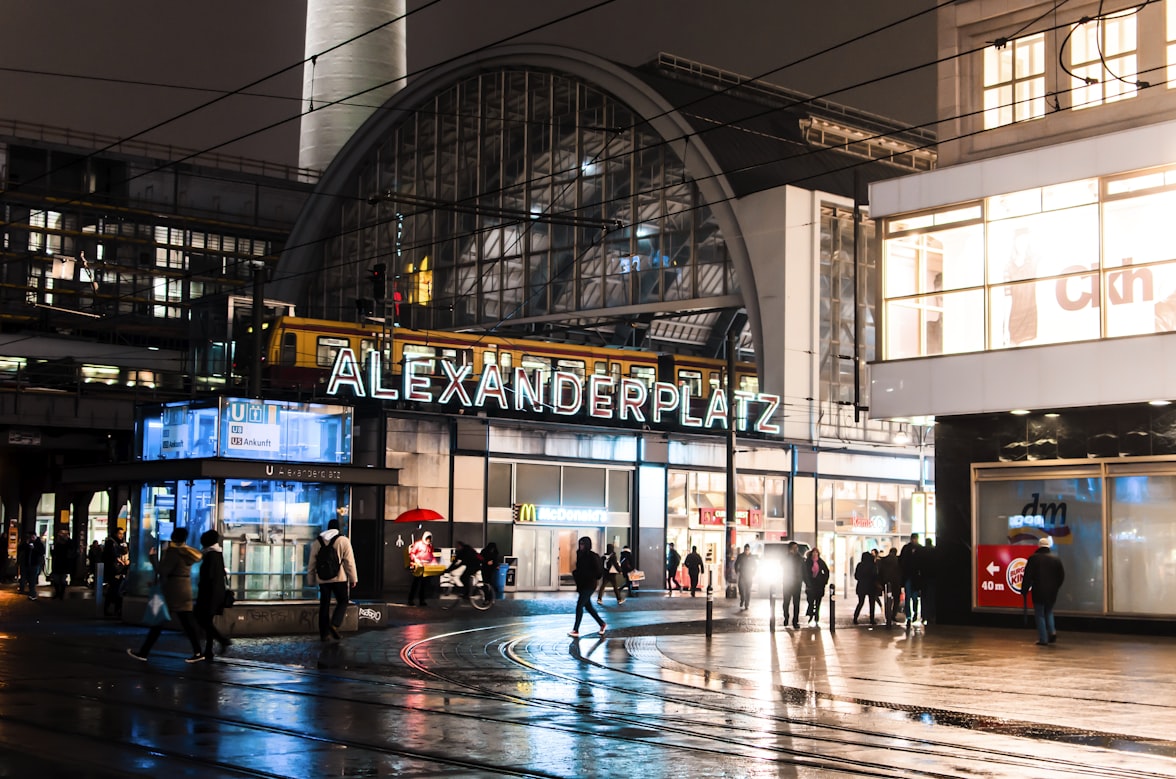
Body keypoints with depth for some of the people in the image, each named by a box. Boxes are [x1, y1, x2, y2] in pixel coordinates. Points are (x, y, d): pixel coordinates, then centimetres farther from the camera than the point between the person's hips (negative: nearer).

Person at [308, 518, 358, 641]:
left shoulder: (317, 541, 9)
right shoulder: (343, 540, -3)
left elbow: (312, 562, 12)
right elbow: (349, 561, -4)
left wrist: (312, 577, 20)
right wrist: (353, 579, 1)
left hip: (322, 579, 4)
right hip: (339, 578, -3)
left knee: (324, 605, 9)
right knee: (342, 601, 7)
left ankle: (323, 633, 8)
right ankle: (334, 625, -14)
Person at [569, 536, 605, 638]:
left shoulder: (593, 556, -13)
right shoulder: (580, 555, 9)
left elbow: (599, 570, -13)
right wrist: (575, 573, 0)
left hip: (589, 585, -8)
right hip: (581, 585, 8)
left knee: (579, 606, -10)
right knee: (588, 606, 15)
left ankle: (576, 630, -7)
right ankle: (602, 624, 29)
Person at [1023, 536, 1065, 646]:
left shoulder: (1033, 558, -7)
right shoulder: (1056, 558, 2)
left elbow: (1027, 576, -9)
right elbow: (1062, 576, 5)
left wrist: (1024, 591, -1)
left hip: (1038, 592, -3)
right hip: (1052, 592, 3)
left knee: (1040, 615, 4)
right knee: (1049, 612, 22)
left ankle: (1043, 639, 0)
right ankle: (1052, 631, 2)